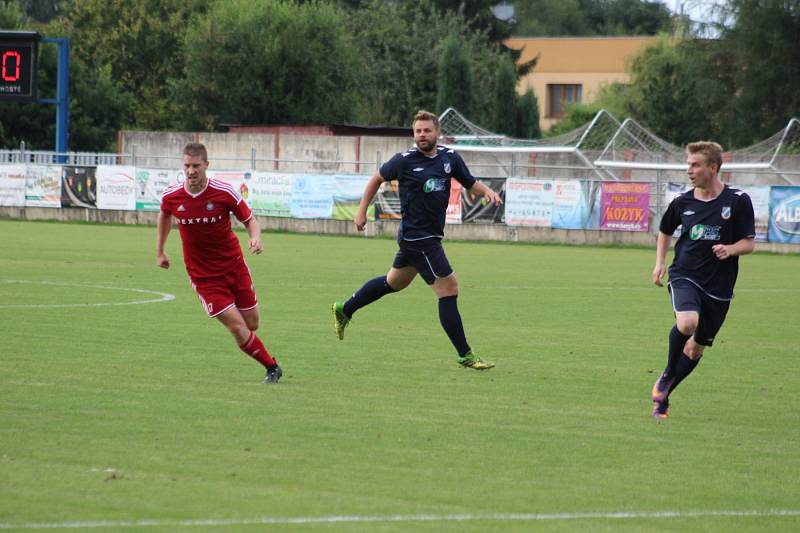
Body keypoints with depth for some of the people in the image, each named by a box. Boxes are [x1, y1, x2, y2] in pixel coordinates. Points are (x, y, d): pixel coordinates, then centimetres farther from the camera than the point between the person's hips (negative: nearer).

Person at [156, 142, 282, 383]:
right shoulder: (171, 196, -10)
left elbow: (249, 219, -4)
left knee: (252, 324, 7)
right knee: (237, 328, -11)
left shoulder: (224, 192, -15)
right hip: (202, 275, -1)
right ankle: (272, 367, 8)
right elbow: (164, 215, 15)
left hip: (234, 266, 1)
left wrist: (255, 237, -26)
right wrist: (159, 251, 21)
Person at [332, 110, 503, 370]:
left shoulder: (449, 157, 2)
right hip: (417, 238, -8)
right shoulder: (405, 161, -11)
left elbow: (470, 183, 12)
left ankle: (344, 310, 43)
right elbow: (377, 178, 5)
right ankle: (465, 355, -3)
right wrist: (362, 211, 6)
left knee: (394, 282, 25)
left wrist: (487, 191, -10)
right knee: (449, 289, -9)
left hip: (431, 235, 8)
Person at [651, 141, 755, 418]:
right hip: (685, 276, -1)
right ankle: (667, 376, -7)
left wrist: (729, 249, -20)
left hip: (719, 286, 1)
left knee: (696, 347, 8)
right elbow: (665, 231, 23)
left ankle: (663, 395, 27)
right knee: (687, 322, -30)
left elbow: (749, 243, 0)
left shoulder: (738, 201, -4)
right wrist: (660, 262, 10)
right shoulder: (682, 202, 3)